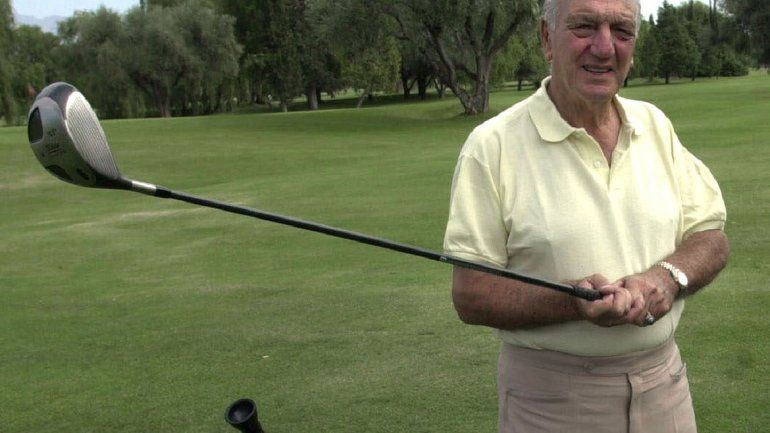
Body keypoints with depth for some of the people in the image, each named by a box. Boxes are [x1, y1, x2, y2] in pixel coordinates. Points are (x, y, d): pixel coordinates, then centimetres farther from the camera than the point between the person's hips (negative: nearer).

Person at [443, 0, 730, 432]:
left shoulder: (655, 125, 4)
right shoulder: (492, 145, -12)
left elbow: (711, 237, 7)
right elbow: (470, 295, -13)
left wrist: (668, 276, -14)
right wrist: (572, 302, -28)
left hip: (664, 379, 5)